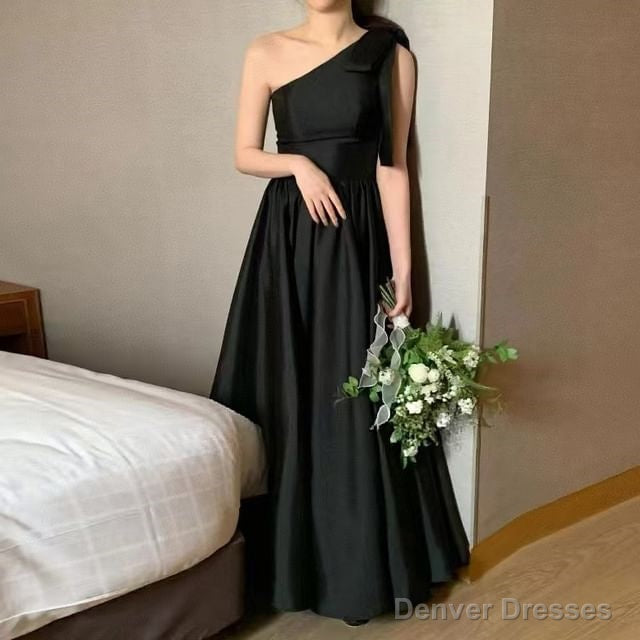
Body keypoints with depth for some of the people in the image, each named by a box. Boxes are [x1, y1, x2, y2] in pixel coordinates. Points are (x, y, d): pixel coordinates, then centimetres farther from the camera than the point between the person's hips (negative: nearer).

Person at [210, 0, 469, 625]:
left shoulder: (390, 54, 2)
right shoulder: (266, 53, 6)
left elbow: (393, 167, -3)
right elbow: (245, 155, 7)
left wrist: (402, 269, -8)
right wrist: (298, 163, -13)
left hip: (359, 234, -1)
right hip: (287, 236, 2)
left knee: (355, 396, 0)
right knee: (284, 394, 5)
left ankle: (359, 562, 17)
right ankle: (284, 553, 22)